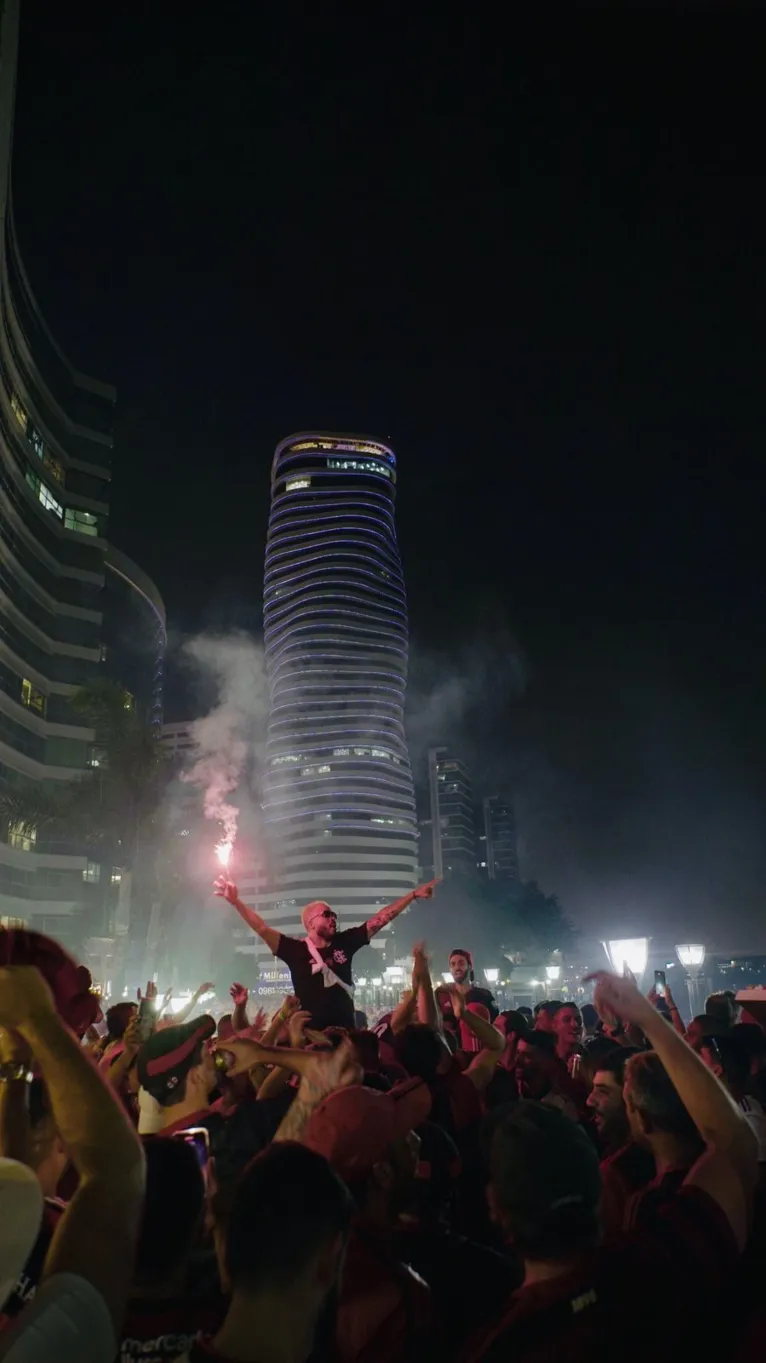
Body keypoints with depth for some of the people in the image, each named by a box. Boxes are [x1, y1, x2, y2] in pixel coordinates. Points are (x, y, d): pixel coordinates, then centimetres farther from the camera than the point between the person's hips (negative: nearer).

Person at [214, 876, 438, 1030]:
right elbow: (262, 929, -15)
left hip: (345, 1028, 3)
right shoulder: (296, 949, -6)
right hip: (311, 1033, -3)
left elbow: (381, 919, 3)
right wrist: (236, 902, -26)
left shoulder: (345, 942, 2)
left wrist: (414, 894, 4)